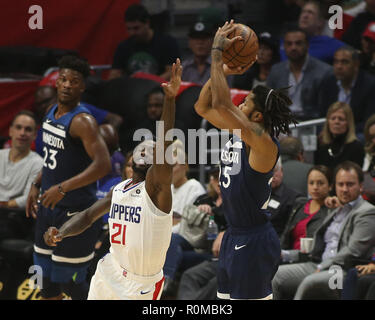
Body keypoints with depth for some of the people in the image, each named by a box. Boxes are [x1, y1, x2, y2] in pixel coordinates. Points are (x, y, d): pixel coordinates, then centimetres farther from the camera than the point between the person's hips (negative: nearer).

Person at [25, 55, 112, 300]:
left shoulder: (83, 121, -19)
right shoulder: (52, 112, 8)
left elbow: (103, 165, -29)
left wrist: (62, 188, -30)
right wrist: (37, 185, 16)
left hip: (76, 212, -8)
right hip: (49, 206, 8)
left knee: (70, 282, -4)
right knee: (47, 279, 15)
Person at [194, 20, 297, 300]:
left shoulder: (263, 142, -21)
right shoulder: (238, 132, 6)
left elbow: (221, 104, -30)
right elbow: (203, 107, 16)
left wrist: (217, 52, -22)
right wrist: (223, 72, 3)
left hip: (254, 242, -10)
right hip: (234, 236, 10)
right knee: (228, 298, 16)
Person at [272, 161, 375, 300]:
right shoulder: (335, 210, 25)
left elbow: (353, 251, -13)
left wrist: (323, 267, -15)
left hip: (345, 271, -9)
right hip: (317, 265, 9)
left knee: (310, 282, -36)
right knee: (274, 276, -10)